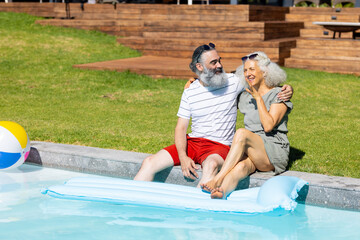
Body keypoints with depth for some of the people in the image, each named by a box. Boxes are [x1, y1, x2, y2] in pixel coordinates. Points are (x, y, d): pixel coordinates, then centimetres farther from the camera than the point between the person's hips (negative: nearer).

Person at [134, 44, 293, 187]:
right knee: (149, 163, -14)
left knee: (212, 164, -40)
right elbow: (181, 128, 3)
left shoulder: (232, 82, 3)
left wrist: (285, 89, -5)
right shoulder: (189, 92, 5)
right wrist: (183, 157, -13)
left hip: (220, 146, -3)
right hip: (192, 142, 3)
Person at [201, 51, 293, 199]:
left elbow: (268, 126, -13)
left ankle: (218, 179, -41)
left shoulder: (278, 95, 1)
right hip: (249, 151, 4)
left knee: (241, 133, -33)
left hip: (275, 153, -4)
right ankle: (220, 194, -63)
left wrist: (258, 98, -11)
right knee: (241, 167, -34)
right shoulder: (245, 96, 19)